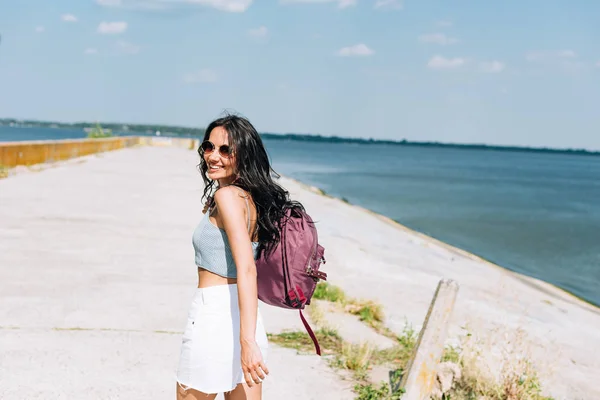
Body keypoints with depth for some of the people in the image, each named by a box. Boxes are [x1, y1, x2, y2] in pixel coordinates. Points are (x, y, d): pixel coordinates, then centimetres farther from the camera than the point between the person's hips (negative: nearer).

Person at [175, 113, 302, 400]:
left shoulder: (227, 196, -15)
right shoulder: (251, 196, 9)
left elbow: (247, 269, -25)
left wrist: (247, 341, -30)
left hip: (213, 317, -8)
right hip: (239, 319, 8)